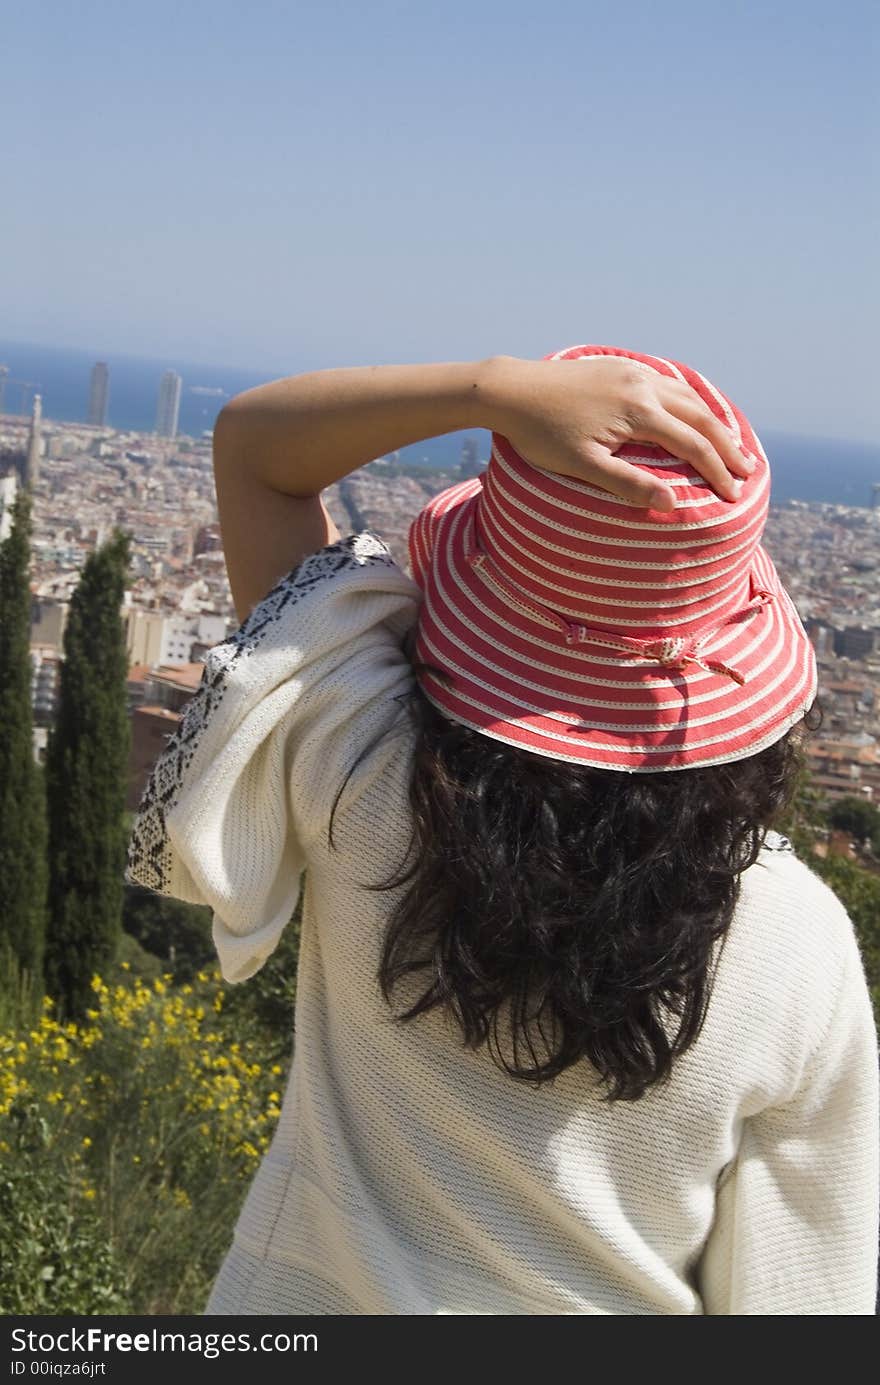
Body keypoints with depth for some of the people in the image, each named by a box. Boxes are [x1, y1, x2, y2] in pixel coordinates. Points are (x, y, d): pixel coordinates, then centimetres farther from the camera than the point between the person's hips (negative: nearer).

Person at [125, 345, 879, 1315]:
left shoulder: (365, 780, -24)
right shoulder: (802, 947, -22)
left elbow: (252, 442, -15)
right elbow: (799, 1278, -10)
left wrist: (503, 388, -28)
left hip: (312, 1288, 0)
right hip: (609, 1301, 1)